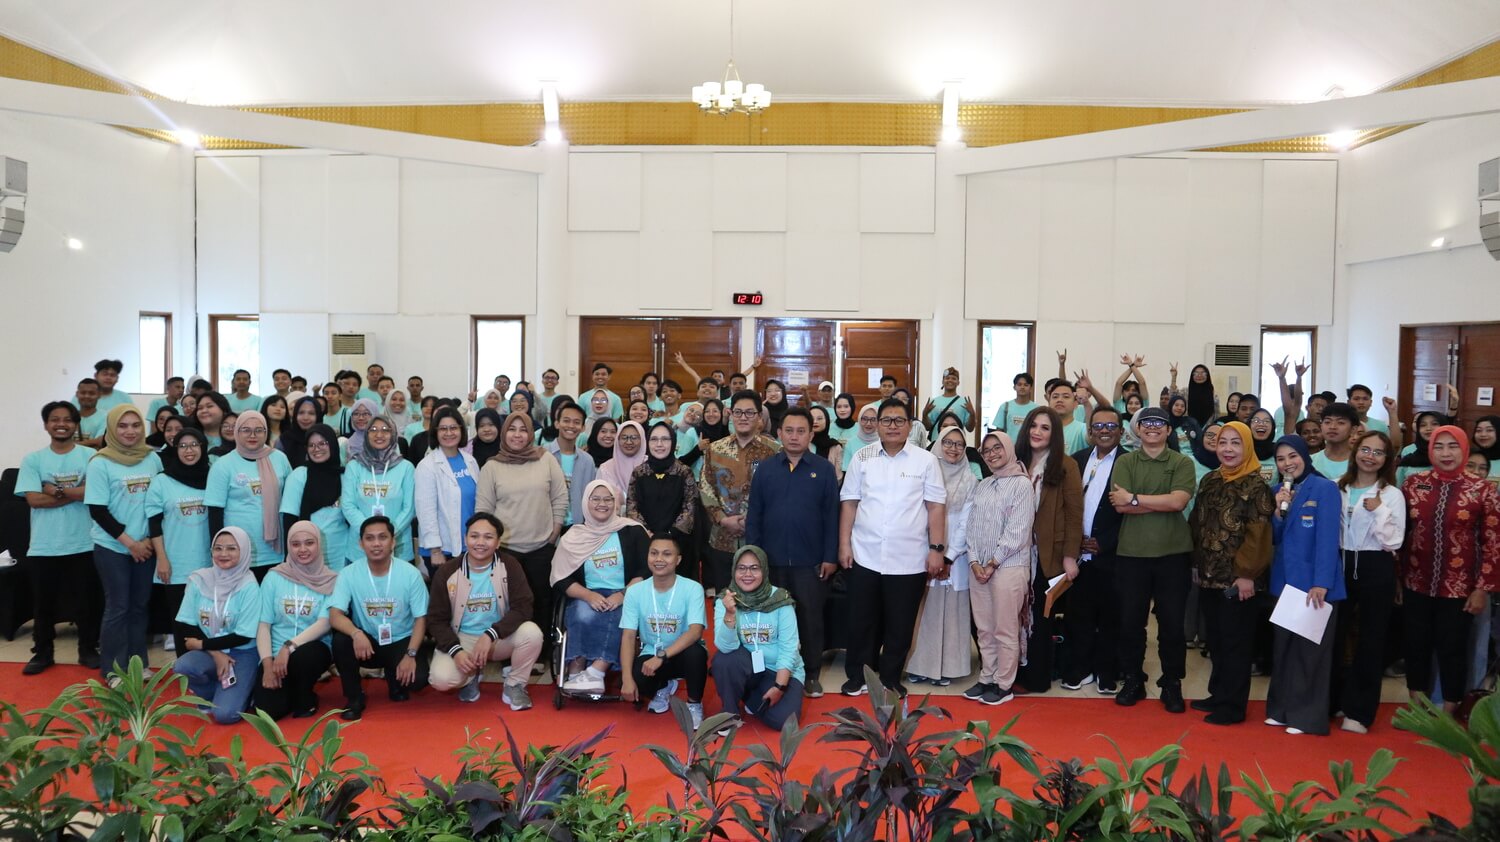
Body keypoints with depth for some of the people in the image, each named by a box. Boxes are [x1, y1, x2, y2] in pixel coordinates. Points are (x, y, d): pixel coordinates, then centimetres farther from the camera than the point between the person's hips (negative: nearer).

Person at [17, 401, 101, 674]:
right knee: (44, 603, 12)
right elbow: (34, 499, -9)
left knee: (88, 601, 8)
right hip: (44, 546, 1)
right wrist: (76, 493, -13)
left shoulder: (90, 456, -1)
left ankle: (88, 649, 22)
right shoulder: (33, 459, 2)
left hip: (83, 544, -1)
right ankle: (42, 652, 27)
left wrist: (55, 490, -11)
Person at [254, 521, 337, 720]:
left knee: (302, 656, -37)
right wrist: (267, 663, -12)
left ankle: (306, 699, -3)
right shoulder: (274, 577, 3)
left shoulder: (331, 581, -1)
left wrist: (289, 647, -24)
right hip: (276, 655, 2)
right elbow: (263, 625, 0)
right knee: (267, 708, -20)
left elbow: (325, 623, -12)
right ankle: (292, 690, 17)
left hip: (313, 650, -1)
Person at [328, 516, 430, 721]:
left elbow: (420, 619, -8)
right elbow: (335, 615, -19)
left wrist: (411, 654, -21)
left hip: (401, 642, -1)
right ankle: (354, 697, -6)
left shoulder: (410, 573, -12)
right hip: (367, 642, 1)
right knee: (341, 640, -30)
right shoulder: (349, 573, -11)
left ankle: (395, 680, 14)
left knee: (417, 678, -26)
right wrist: (356, 633, -40)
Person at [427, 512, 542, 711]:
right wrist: (456, 651, -22)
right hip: (461, 638, 0)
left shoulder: (509, 566, -9)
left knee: (531, 633, -30)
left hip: (500, 638, 0)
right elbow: (436, 619, -5)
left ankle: (515, 685, -2)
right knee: (441, 678, -28)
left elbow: (523, 608, -16)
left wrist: (490, 635, -28)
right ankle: (471, 676, 10)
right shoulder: (447, 572, -7)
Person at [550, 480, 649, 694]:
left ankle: (594, 673, -37)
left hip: (625, 598, -1)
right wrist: (589, 595, -14)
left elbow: (646, 572, 1)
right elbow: (562, 580, 4)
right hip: (586, 598, 1)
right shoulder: (573, 537, 9)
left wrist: (622, 595, -16)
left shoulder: (632, 532, 5)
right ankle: (576, 673, -30)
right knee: (584, 616, -34)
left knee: (616, 618, -35)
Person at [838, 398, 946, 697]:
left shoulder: (926, 460, 0)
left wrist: (937, 549, -4)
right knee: (862, 621, 10)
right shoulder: (862, 458, 4)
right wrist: (844, 545, 1)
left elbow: (936, 507, 1)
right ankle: (857, 676, 25)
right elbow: (849, 504, 6)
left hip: (909, 560, -1)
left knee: (900, 625, 8)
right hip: (864, 557, 1)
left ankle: (890, 679, 25)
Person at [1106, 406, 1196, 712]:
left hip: (1173, 552, -1)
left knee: (1172, 621, 5)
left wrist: (1134, 498, -11)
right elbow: (1119, 504, -7)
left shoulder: (1182, 463, 3)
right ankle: (1132, 680, 22)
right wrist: (1163, 502, -11)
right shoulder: (1125, 462, 6)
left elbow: (1179, 501, -13)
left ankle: (1172, 684, 19)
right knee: (1130, 620, 6)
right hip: (1132, 552, 1)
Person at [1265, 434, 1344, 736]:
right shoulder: (1277, 491, 10)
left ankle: (1307, 715, 11)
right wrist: (1278, 511, -9)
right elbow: (1272, 539, 9)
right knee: (1282, 647, 12)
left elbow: (1328, 538, -15)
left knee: (1309, 650, 2)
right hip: (1283, 582, 6)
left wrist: (1321, 583, -22)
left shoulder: (1325, 489, -9)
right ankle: (1281, 709, 22)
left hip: (1314, 583, -6)